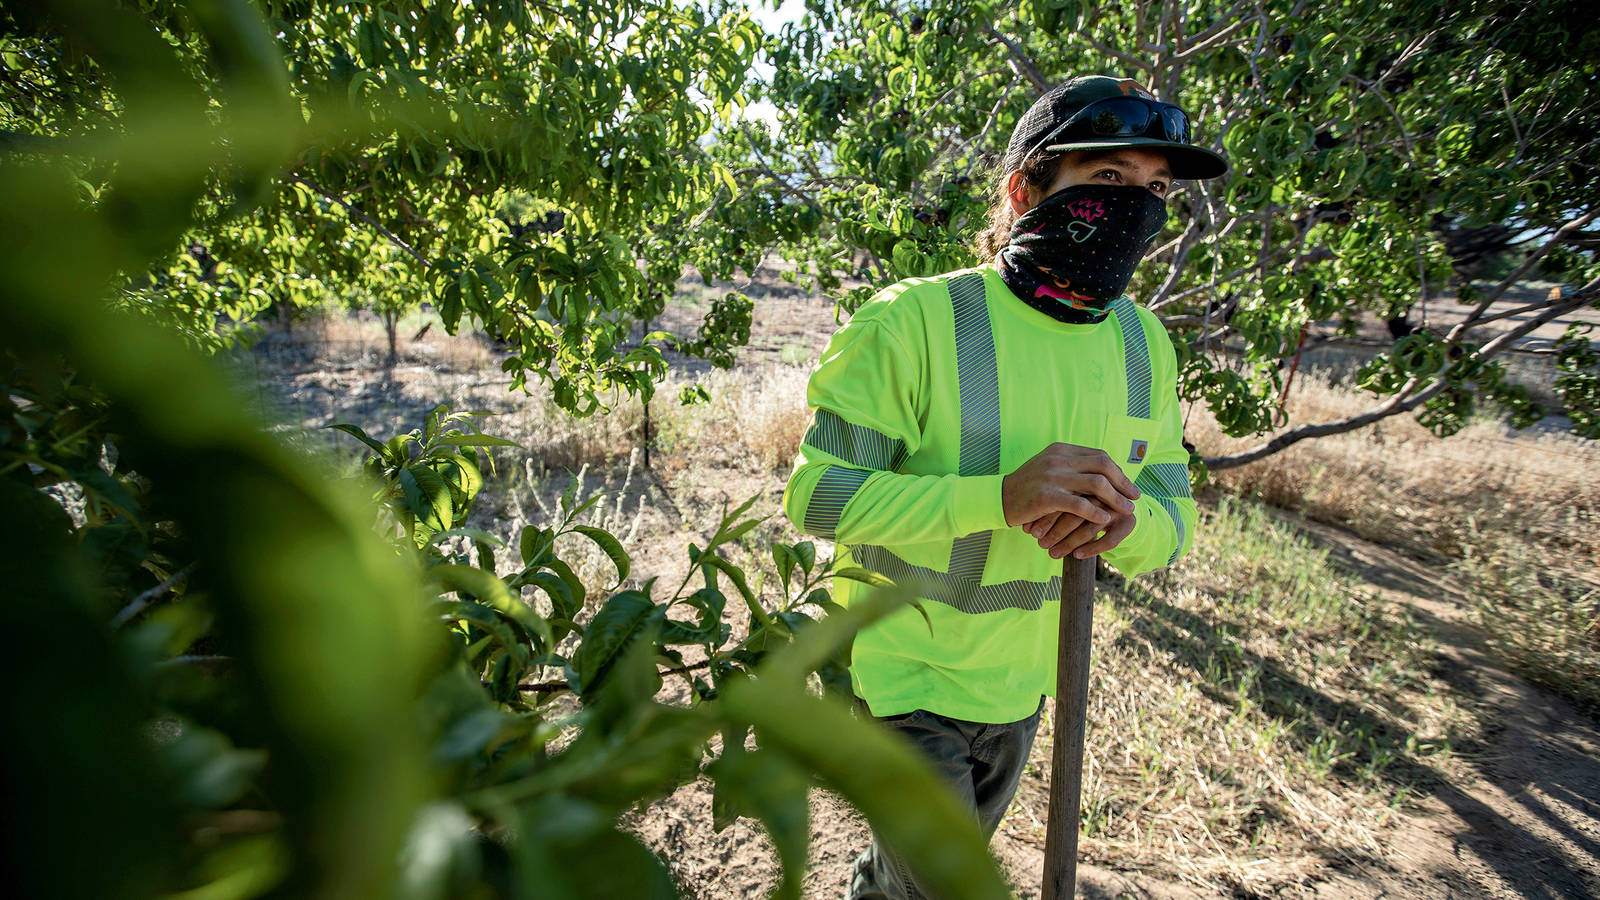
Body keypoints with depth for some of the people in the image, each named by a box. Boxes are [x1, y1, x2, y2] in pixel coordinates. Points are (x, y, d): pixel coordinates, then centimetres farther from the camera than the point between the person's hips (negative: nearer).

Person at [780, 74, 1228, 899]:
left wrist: (1126, 521, -24)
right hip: (904, 672, -6)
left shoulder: (1144, 345, -3)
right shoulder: (916, 320, -23)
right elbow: (816, 494, -24)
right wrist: (999, 497, -35)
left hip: (1017, 686, 7)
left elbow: (1173, 517, 0)